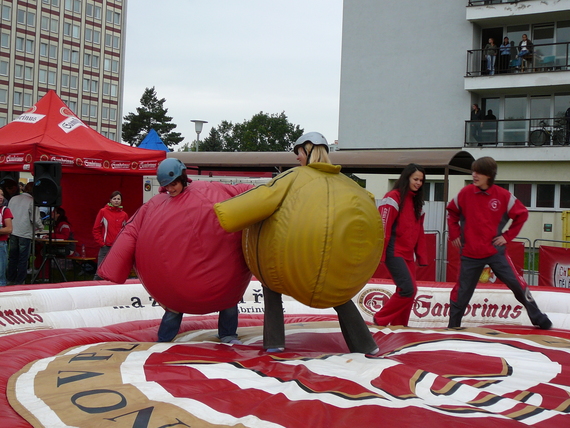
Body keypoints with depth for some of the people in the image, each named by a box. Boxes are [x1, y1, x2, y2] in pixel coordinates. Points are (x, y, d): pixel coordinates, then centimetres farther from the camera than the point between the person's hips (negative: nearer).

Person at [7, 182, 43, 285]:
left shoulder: (13, 199, 6)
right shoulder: (32, 201, -11)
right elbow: (35, 219, -12)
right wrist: (40, 227, 7)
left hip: (13, 231, 5)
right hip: (25, 233, -5)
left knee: (12, 257, 16)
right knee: (23, 260, 4)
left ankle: (10, 279, 23)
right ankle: (19, 281, 8)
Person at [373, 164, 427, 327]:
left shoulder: (416, 201, 16)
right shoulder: (393, 197, -9)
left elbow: (419, 231, 18)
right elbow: (383, 227, -15)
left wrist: (422, 256, 14)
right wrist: (379, 253, -19)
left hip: (407, 254, 8)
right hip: (394, 251, -8)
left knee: (409, 291, 6)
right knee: (408, 289, -14)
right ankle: (380, 319, -2)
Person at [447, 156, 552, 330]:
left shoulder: (503, 196, -8)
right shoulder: (465, 193, -3)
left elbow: (522, 214, 3)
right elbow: (452, 212, 13)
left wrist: (508, 236, -2)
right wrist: (454, 234, 6)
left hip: (495, 251, -1)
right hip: (470, 253, 1)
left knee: (517, 283, 0)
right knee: (462, 291, 7)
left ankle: (538, 319, 14)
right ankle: (453, 324, 23)